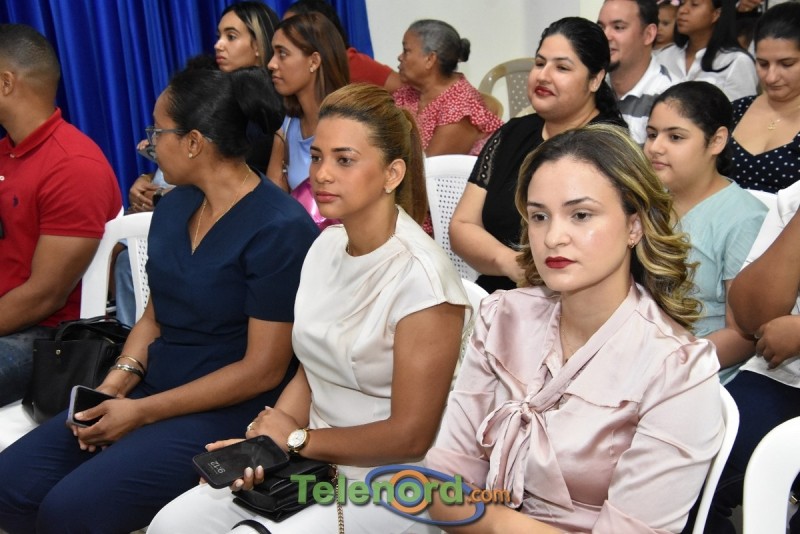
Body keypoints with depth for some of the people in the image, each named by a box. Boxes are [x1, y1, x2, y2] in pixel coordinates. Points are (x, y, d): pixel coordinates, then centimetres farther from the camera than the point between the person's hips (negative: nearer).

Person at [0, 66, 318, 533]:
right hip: (153, 388, 8)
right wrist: (118, 380, -4)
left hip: (229, 409, -7)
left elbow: (263, 370, -18)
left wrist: (142, 412, -16)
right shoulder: (174, 208, 7)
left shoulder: (280, 229, -18)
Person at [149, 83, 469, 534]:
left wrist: (299, 438, -8)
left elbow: (411, 437, -18)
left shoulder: (418, 274, -21)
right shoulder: (326, 245, 4)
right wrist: (267, 437, -7)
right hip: (315, 463, 7)